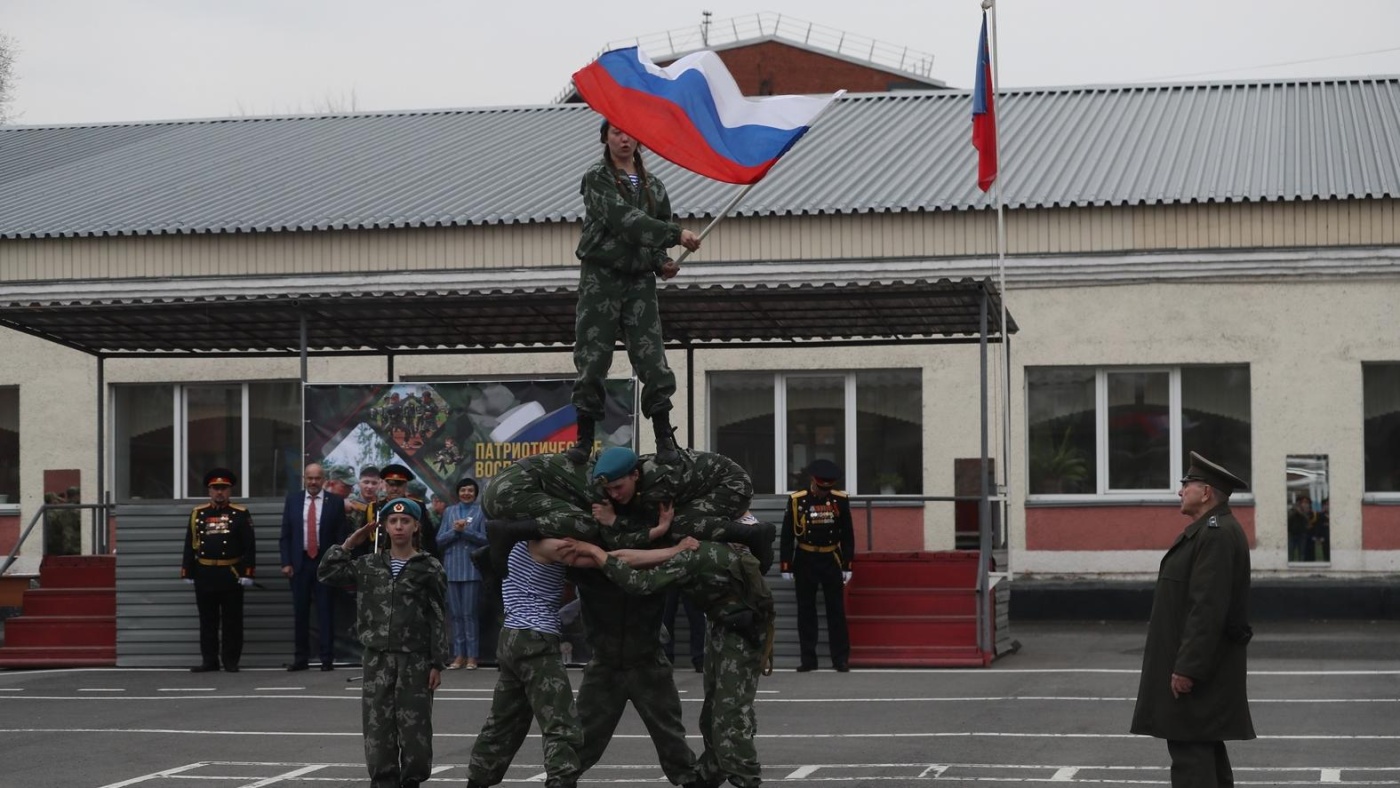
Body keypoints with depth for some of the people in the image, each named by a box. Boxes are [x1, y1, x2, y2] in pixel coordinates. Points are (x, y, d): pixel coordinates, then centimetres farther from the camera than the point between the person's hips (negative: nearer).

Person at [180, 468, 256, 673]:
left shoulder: (240, 515, 1)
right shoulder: (198, 514, 7)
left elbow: (250, 547, -2)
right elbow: (190, 546, 8)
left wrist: (247, 573, -8)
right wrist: (188, 573, 4)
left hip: (231, 575, -2)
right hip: (205, 576, 2)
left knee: (232, 620, 2)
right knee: (207, 620, 7)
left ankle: (231, 661, 8)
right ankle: (209, 660, 12)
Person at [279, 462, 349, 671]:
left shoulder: (335, 502, 1)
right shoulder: (292, 500, 7)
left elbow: (341, 535, 0)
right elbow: (285, 534, 7)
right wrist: (286, 562, -1)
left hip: (325, 562, -2)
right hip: (299, 562, 2)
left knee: (326, 612, -1)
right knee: (299, 612, 6)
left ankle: (327, 659, 3)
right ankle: (301, 658, 12)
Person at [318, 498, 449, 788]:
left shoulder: (430, 568, -1)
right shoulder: (369, 565, 9)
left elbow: (439, 619, -2)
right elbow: (327, 573, 9)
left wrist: (437, 664, -6)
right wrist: (349, 543, 5)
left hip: (415, 659, -3)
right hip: (377, 659, 3)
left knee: (415, 731, -2)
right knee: (378, 729, 2)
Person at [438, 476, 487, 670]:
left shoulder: (481, 511, 4)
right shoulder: (449, 512, 14)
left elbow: (485, 538, -5)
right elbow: (440, 540, 7)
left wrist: (466, 530, -14)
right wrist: (454, 530, -9)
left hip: (471, 568, -3)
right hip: (452, 568, 4)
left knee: (469, 613, -5)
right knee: (456, 613, 4)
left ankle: (472, 656, -1)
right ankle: (459, 655, 7)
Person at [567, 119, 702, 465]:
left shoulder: (653, 186, 14)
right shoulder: (597, 178, -3)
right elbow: (624, 219, -17)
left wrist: (663, 263, 2)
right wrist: (677, 234, -22)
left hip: (640, 280, 4)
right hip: (601, 277, -4)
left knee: (653, 361, -3)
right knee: (592, 360, -3)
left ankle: (665, 440, 0)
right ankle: (585, 440, 3)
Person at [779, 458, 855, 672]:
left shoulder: (840, 500, -1)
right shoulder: (797, 501, -5)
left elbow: (848, 535, 4)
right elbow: (787, 536, -2)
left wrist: (847, 566, 1)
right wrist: (786, 566, -4)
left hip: (832, 561, 0)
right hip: (805, 562, 0)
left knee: (836, 611, 2)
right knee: (806, 612, 4)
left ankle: (841, 658, 7)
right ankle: (808, 659, 10)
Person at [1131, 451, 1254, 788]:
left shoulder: (1217, 534, -18)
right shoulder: (1209, 530, 16)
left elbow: (1208, 608, -24)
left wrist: (1187, 668, -25)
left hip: (1194, 671, -11)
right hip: (1198, 664, 11)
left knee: (1190, 751, -11)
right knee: (1206, 750, 15)